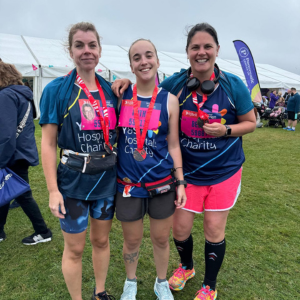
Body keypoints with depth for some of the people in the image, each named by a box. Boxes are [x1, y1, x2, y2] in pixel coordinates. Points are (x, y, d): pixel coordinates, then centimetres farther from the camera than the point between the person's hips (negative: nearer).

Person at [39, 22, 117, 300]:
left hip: (107, 180, 4)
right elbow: (48, 143, -9)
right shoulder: (57, 90, -8)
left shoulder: (110, 89, 3)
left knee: (101, 240, 20)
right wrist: (53, 190, -12)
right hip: (73, 183, -3)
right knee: (75, 248, 11)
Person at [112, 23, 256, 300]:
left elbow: (250, 123, 0)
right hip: (187, 170, 2)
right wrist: (129, 82, -10)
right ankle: (186, 266, 45)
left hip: (224, 171, -1)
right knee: (180, 229, 9)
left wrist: (226, 130, -19)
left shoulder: (233, 85, -9)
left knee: (214, 230, 8)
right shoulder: (176, 83, -5)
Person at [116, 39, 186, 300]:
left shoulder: (169, 100, -3)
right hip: (128, 184, 0)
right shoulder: (121, 96, -3)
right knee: (132, 240, 16)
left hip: (162, 184, 0)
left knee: (161, 238, 17)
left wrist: (180, 182, 0)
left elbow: (173, 145, 1)